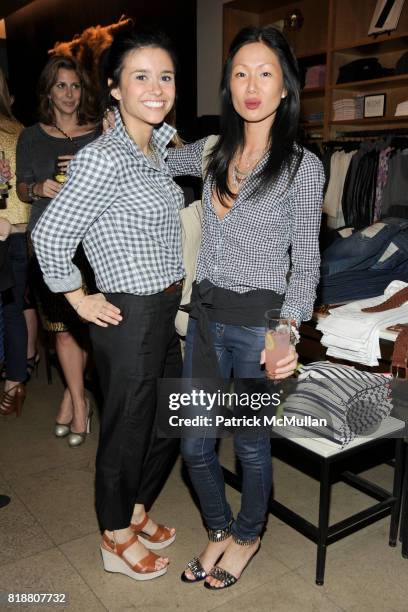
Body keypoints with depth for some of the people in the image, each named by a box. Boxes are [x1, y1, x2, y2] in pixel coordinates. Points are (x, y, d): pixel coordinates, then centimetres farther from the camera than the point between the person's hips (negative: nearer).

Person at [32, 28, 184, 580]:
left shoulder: (157, 148, 5)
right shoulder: (104, 159, -20)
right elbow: (49, 234, -18)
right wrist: (79, 299, -9)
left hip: (166, 312, 9)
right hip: (130, 319, -8)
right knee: (128, 430, 10)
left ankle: (136, 511, 44)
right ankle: (116, 539, 34)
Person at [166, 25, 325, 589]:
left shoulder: (302, 165, -8)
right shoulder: (213, 153, 6)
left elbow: (306, 261, -8)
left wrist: (289, 331, -21)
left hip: (259, 321, -5)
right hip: (206, 315, 5)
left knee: (250, 445, 13)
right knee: (194, 445, 14)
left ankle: (248, 535, 41)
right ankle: (220, 529, 41)